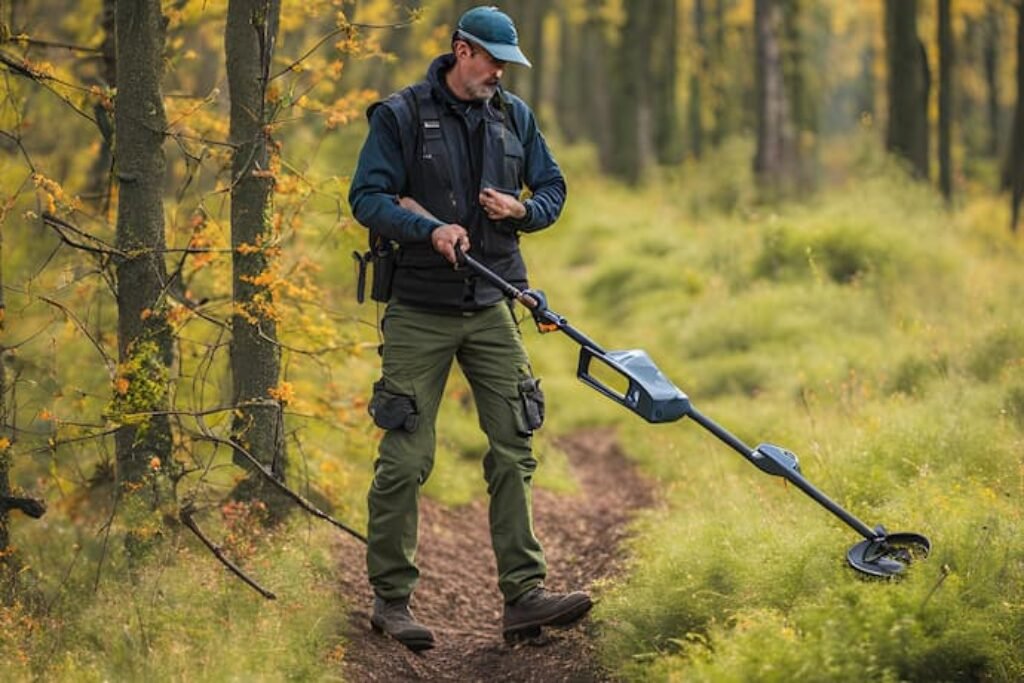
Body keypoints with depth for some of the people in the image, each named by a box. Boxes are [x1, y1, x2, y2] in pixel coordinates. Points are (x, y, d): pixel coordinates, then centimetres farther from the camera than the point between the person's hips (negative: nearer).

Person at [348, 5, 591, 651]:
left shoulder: (515, 117, 10)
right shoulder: (401, 115, -5)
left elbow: (553, 189, 16)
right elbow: (366, 197, -9)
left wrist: (522, 209, -6)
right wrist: (429, 229, -23)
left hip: (491, 307, 5)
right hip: (419, 310, -4)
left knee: (515, 450, -1)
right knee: (405, 458, -3)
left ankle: (524, 595, 0)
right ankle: (391, 599, 6)